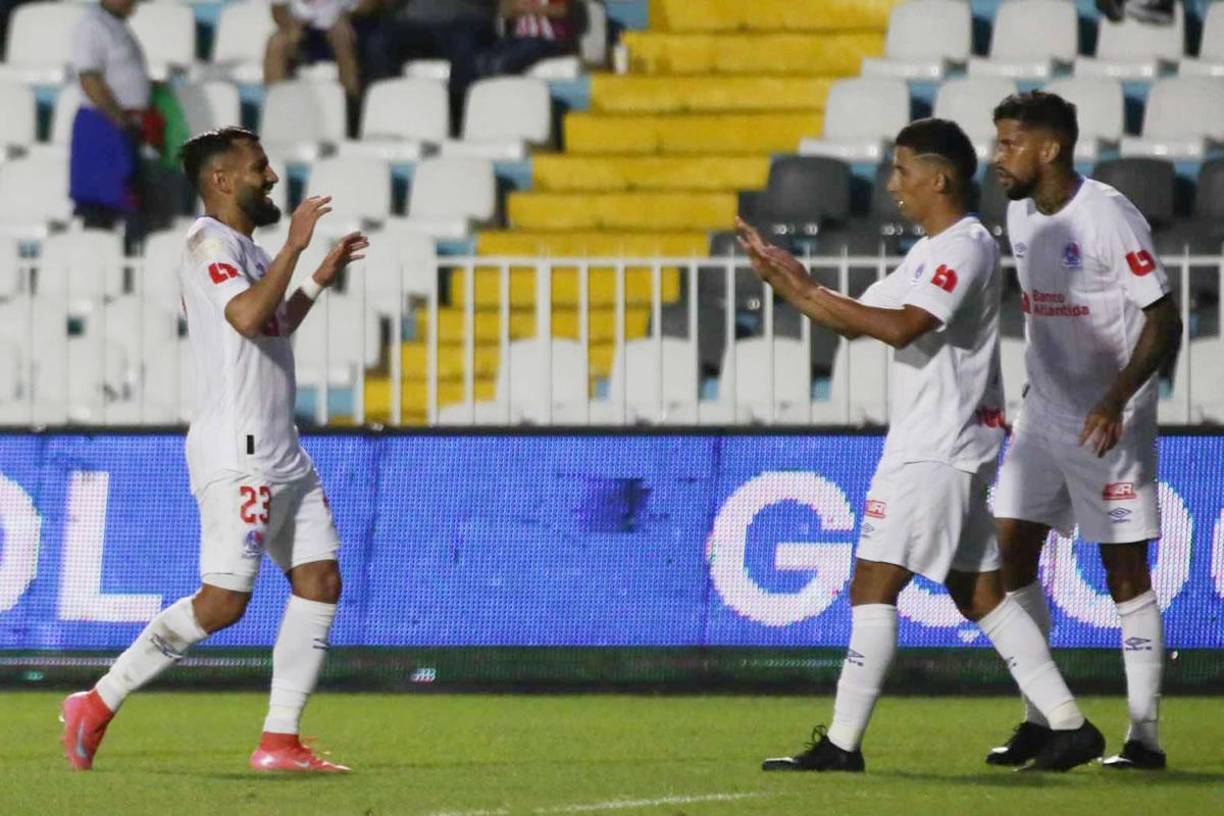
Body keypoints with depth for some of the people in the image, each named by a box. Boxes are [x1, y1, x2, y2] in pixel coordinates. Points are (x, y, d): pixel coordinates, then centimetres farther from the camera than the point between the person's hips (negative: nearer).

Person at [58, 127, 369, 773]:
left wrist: (319, 280, 31)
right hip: (237, 455, -10)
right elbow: (248, 316, -28)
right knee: (223, 602, -13)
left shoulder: (246, 249, 20)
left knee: (320, 583, 1)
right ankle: (97, 705, -3)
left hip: (283, 454, 10)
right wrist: (293, 248, -21)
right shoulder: (209, 241, -10)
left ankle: (280, 741, 1)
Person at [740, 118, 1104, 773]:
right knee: (980, 594, 10)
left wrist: (808, 290, -21)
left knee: (872, 587, -11)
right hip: (942, 446, 10)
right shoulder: (932, 252, 19)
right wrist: (788, 282, 6)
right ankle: (1068, 725, 9)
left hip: (935, 450, -10)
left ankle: (842, 743, -13)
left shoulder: (965, 247, -13)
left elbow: (901, 327, -25)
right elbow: (854, 321, 20)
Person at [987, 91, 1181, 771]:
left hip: (1109, 426, -8)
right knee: (1008, 554, 2)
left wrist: (1115, 401, -27)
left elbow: (1163, 320, -18)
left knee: (1125, 569, -4)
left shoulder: (1107, 216, -17)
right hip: (1043, 413, 8)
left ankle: (1144, 733, 2)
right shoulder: (1020, 213, 7)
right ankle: (1040, 719, 12)